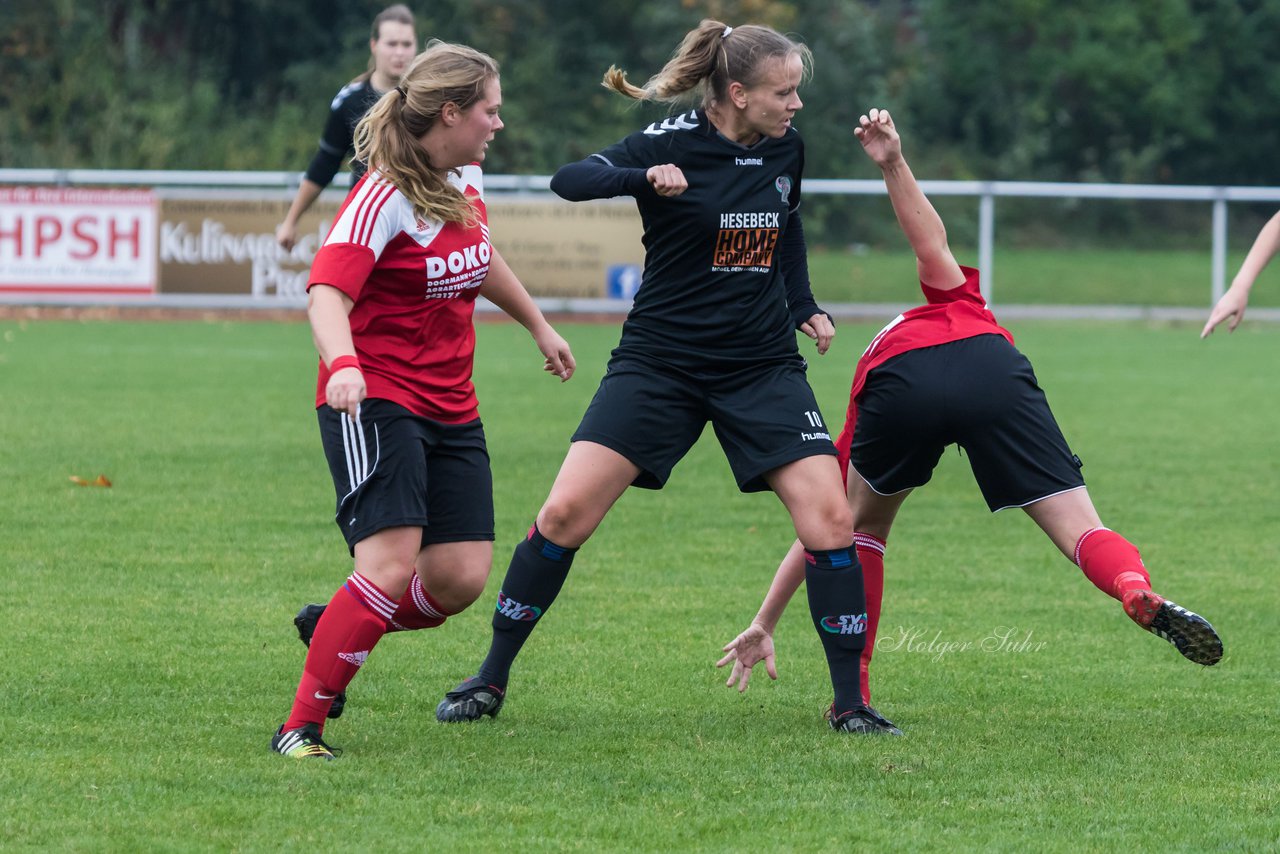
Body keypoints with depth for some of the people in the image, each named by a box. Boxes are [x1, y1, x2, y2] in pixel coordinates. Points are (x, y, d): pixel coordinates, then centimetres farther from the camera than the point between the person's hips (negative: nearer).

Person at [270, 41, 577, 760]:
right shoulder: (386, 198, -16)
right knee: (393, 562, -22)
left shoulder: (467, 180, 8)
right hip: (375, 403, -8)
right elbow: (327, 292, -29)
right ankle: (300, 729, -14)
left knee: (462, 578, -5)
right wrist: (343, 364, -47)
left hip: (452, 410, 8)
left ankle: (334, 629, 21)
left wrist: (539, 325, 41)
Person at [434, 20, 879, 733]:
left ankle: (850, 703, 0)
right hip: (661, 360, -4)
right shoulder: (674, 143, -12)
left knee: (830, 519, -10)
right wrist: (643, 178, -40)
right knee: (567, 514, -10)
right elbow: (569, 181, -24)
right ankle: (492, 680, 5)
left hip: (763, 366, 4)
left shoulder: (786, 148, 3)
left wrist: (806, 306, 14)